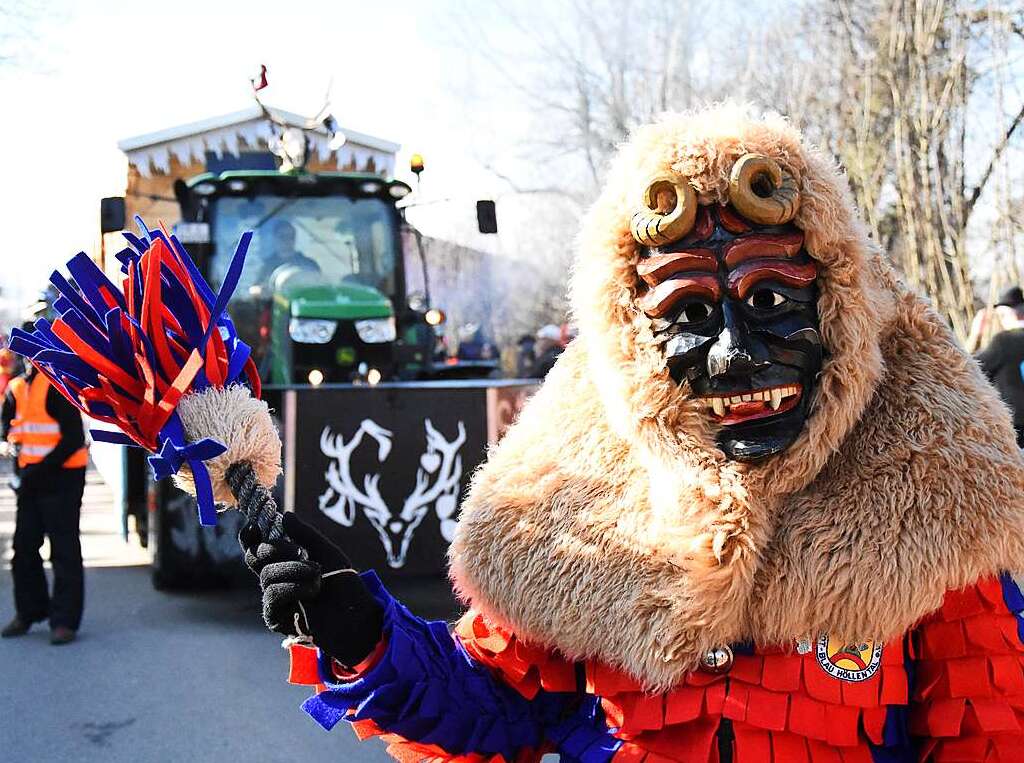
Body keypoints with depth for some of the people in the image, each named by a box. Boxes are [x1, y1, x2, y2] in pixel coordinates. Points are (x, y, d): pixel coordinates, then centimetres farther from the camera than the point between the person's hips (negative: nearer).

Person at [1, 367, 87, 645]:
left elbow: (74, 438, -17)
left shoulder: (57, 385, -13)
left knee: (64, 550, -2)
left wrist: (41, 469, -18)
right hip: (30, 479, 7)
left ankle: (65, 620, 4)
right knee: (24, 547, 11)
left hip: (62, 478, -7)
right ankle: (28, 612, 26)